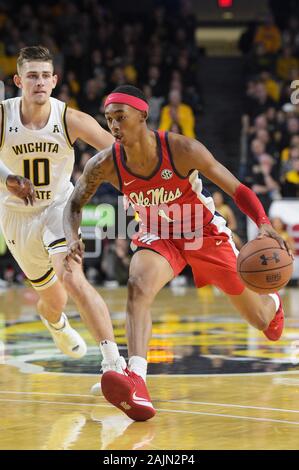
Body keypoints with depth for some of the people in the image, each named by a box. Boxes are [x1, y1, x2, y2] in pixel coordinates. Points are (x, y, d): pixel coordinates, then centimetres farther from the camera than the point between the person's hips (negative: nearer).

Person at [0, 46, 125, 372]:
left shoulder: (71, 120, -19)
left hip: (59, 207, -1)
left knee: (72, 279, -28)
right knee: (53, 299, 14)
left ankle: (114, 361, -30)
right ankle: (55, 322, 55)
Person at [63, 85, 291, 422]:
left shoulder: (182, 150, -30)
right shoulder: (105, 164, -21)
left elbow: (236, 189, -25)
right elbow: (74, 205, -5)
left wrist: (264, 226, -41)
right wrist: (73, 239, -27)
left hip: (206, 233, -1)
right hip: (159, 236, 1)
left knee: (260, 318, 13)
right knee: (138, 287, -34)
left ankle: (272, 303, 54)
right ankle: (137, 383, -45)